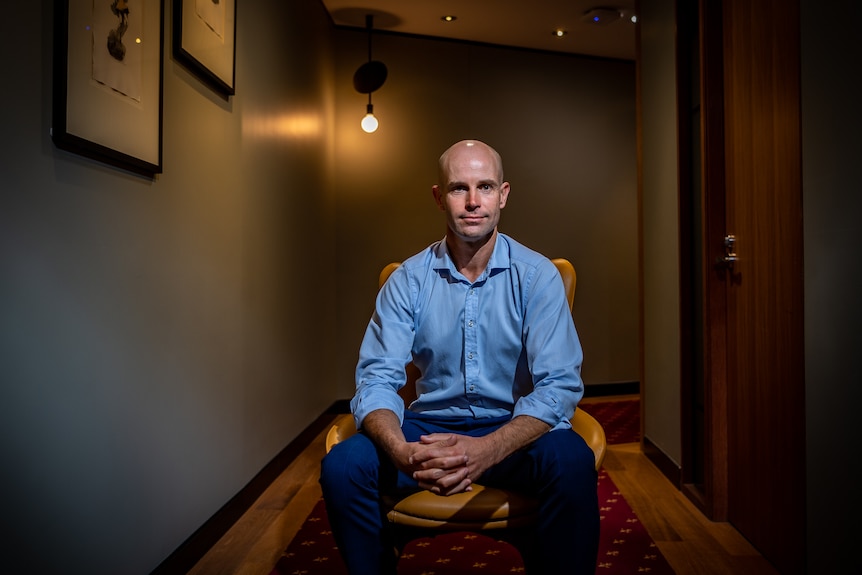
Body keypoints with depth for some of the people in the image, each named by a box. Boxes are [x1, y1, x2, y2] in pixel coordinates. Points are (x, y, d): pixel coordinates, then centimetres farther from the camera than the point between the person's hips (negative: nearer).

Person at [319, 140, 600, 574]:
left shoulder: (536, 276, -6)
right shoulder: (408, 280, -2)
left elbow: (560, 384, -14)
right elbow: (376, 379, -7)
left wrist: (488, 449, -31)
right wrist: (401, 451, -29)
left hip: (513, 427, -1)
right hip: (429, 425, 2)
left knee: (572, 462, -32)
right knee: (342, 465, -22)